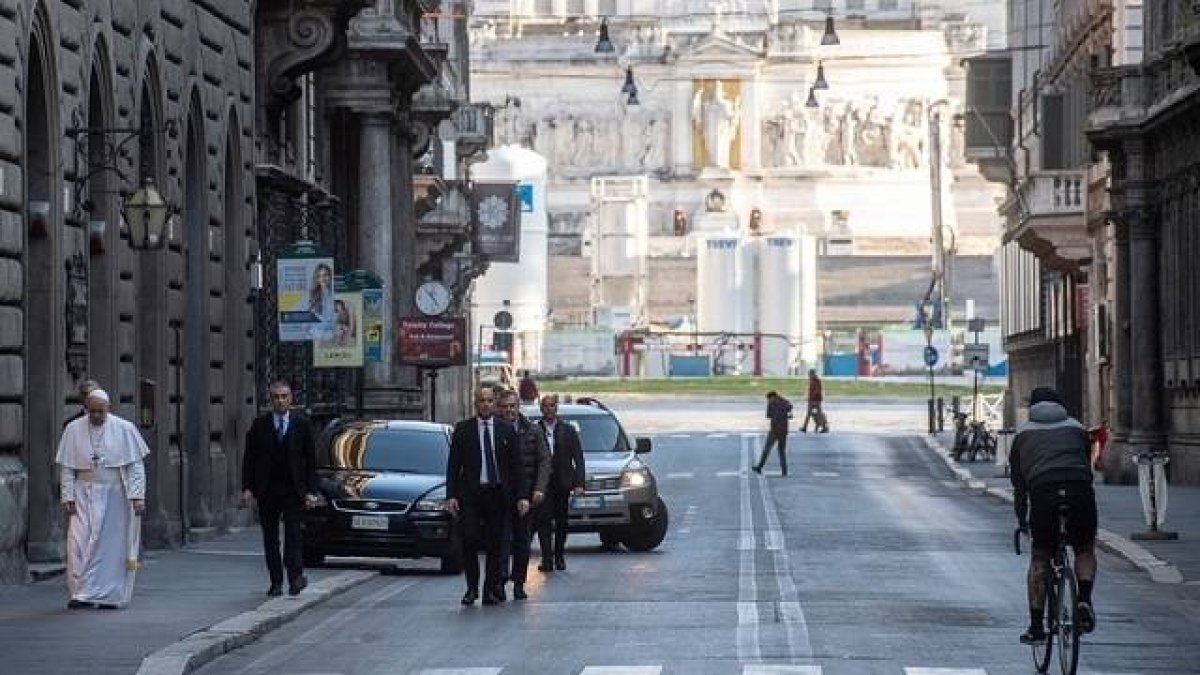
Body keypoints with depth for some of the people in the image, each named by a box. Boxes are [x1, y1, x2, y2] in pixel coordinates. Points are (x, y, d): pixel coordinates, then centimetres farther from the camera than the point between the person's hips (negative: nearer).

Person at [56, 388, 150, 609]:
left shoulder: (124, 429, -3)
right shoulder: (73, 430, 1)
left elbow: (136, 465, -4)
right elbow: (67, 467, 3)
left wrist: (138, 496, -12)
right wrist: (68, 497, -5)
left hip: (114, 495, -1)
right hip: (84, 495, 1)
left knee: (112, 544, 0)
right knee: (79, 542, -9)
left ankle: (110, 595, 7)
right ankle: (82, 594, -5)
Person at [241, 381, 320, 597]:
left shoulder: (302, 423, 3)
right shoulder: (259, 424, 5)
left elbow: (311, 459, 3)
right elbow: (249, 458, 5)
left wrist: (311, 491, -4)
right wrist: (247, 488, -5)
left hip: (293, 490, -2)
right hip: (267, 490, 2)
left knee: (292, 535, -9)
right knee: (270, 539, 4)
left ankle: (295, 576, -4)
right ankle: (276, 582, 9)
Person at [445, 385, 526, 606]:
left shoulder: (506, 430, 7)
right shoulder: (462, 429, 4)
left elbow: (516, 466, 8)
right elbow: (453, 465, 3)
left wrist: (522, 496, 0)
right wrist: (451, 495, -6)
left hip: (497, 494, 1)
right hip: (470, 494, -1)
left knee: (495, 544, 3)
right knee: (469, 540, -9)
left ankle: (491, 590, 12)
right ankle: (472, 588, 4)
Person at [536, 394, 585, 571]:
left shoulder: (568, 431, 7)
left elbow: (578, 459, 5)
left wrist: (579, 483, -5)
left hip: (562, 484, 2)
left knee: (562, 522, 9)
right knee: (543, 521, -11)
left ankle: (560, 557, 19)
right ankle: (546, 559, -12)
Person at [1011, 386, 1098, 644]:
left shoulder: (1023, 433, 24)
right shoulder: (1077, 428, 26)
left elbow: (1018, 482, 23)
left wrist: (1021, 520, 28)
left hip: (1042, 492, 0)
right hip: (1080, 491, 0)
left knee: (1039, 559, 13)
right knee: (1085, 550, 22)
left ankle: (1036, 627, 10)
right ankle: (1085, 601, -2)